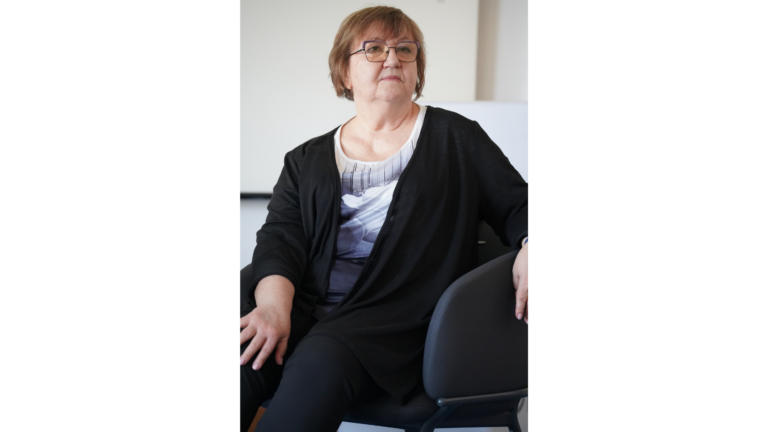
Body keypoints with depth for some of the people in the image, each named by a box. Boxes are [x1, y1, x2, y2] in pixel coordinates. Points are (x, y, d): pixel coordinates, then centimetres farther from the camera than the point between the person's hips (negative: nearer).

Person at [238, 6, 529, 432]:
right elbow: (280, 235, 5)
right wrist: (274, 303, -16)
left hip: (395, 314, -2)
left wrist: (530, 244, -14)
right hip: (305, 304, 3)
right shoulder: (306, 160, 19)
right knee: (244, 354, -30)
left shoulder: (456, 137, 14)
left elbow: (517, 205, 11)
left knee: (322, 357, -34)